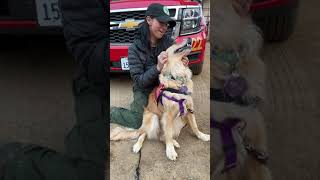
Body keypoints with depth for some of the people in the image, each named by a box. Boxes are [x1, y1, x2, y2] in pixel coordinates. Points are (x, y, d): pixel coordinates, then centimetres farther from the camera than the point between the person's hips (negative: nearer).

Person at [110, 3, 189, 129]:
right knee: (137, 122, -13)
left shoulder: (168, 41, -12)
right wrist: (157, 68, -38)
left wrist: (182, 63, -27)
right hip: (144, 90, -3)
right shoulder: (135, 48, -19)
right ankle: (111, 112, 16)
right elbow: (139, 81, -21)